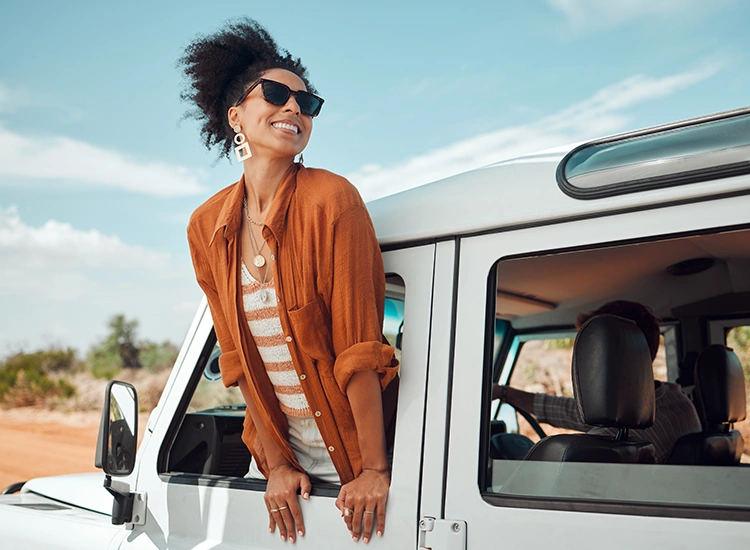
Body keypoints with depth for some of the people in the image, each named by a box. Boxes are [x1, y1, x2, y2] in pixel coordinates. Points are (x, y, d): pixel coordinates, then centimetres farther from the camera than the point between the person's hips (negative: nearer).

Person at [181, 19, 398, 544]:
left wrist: (375, 471, -19)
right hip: (280, 454, 4)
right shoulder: (207, 227, -3)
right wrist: (276, 464, -3)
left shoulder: (331, 199, -17)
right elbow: (239, 358, 0)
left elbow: (359, 348, -19)